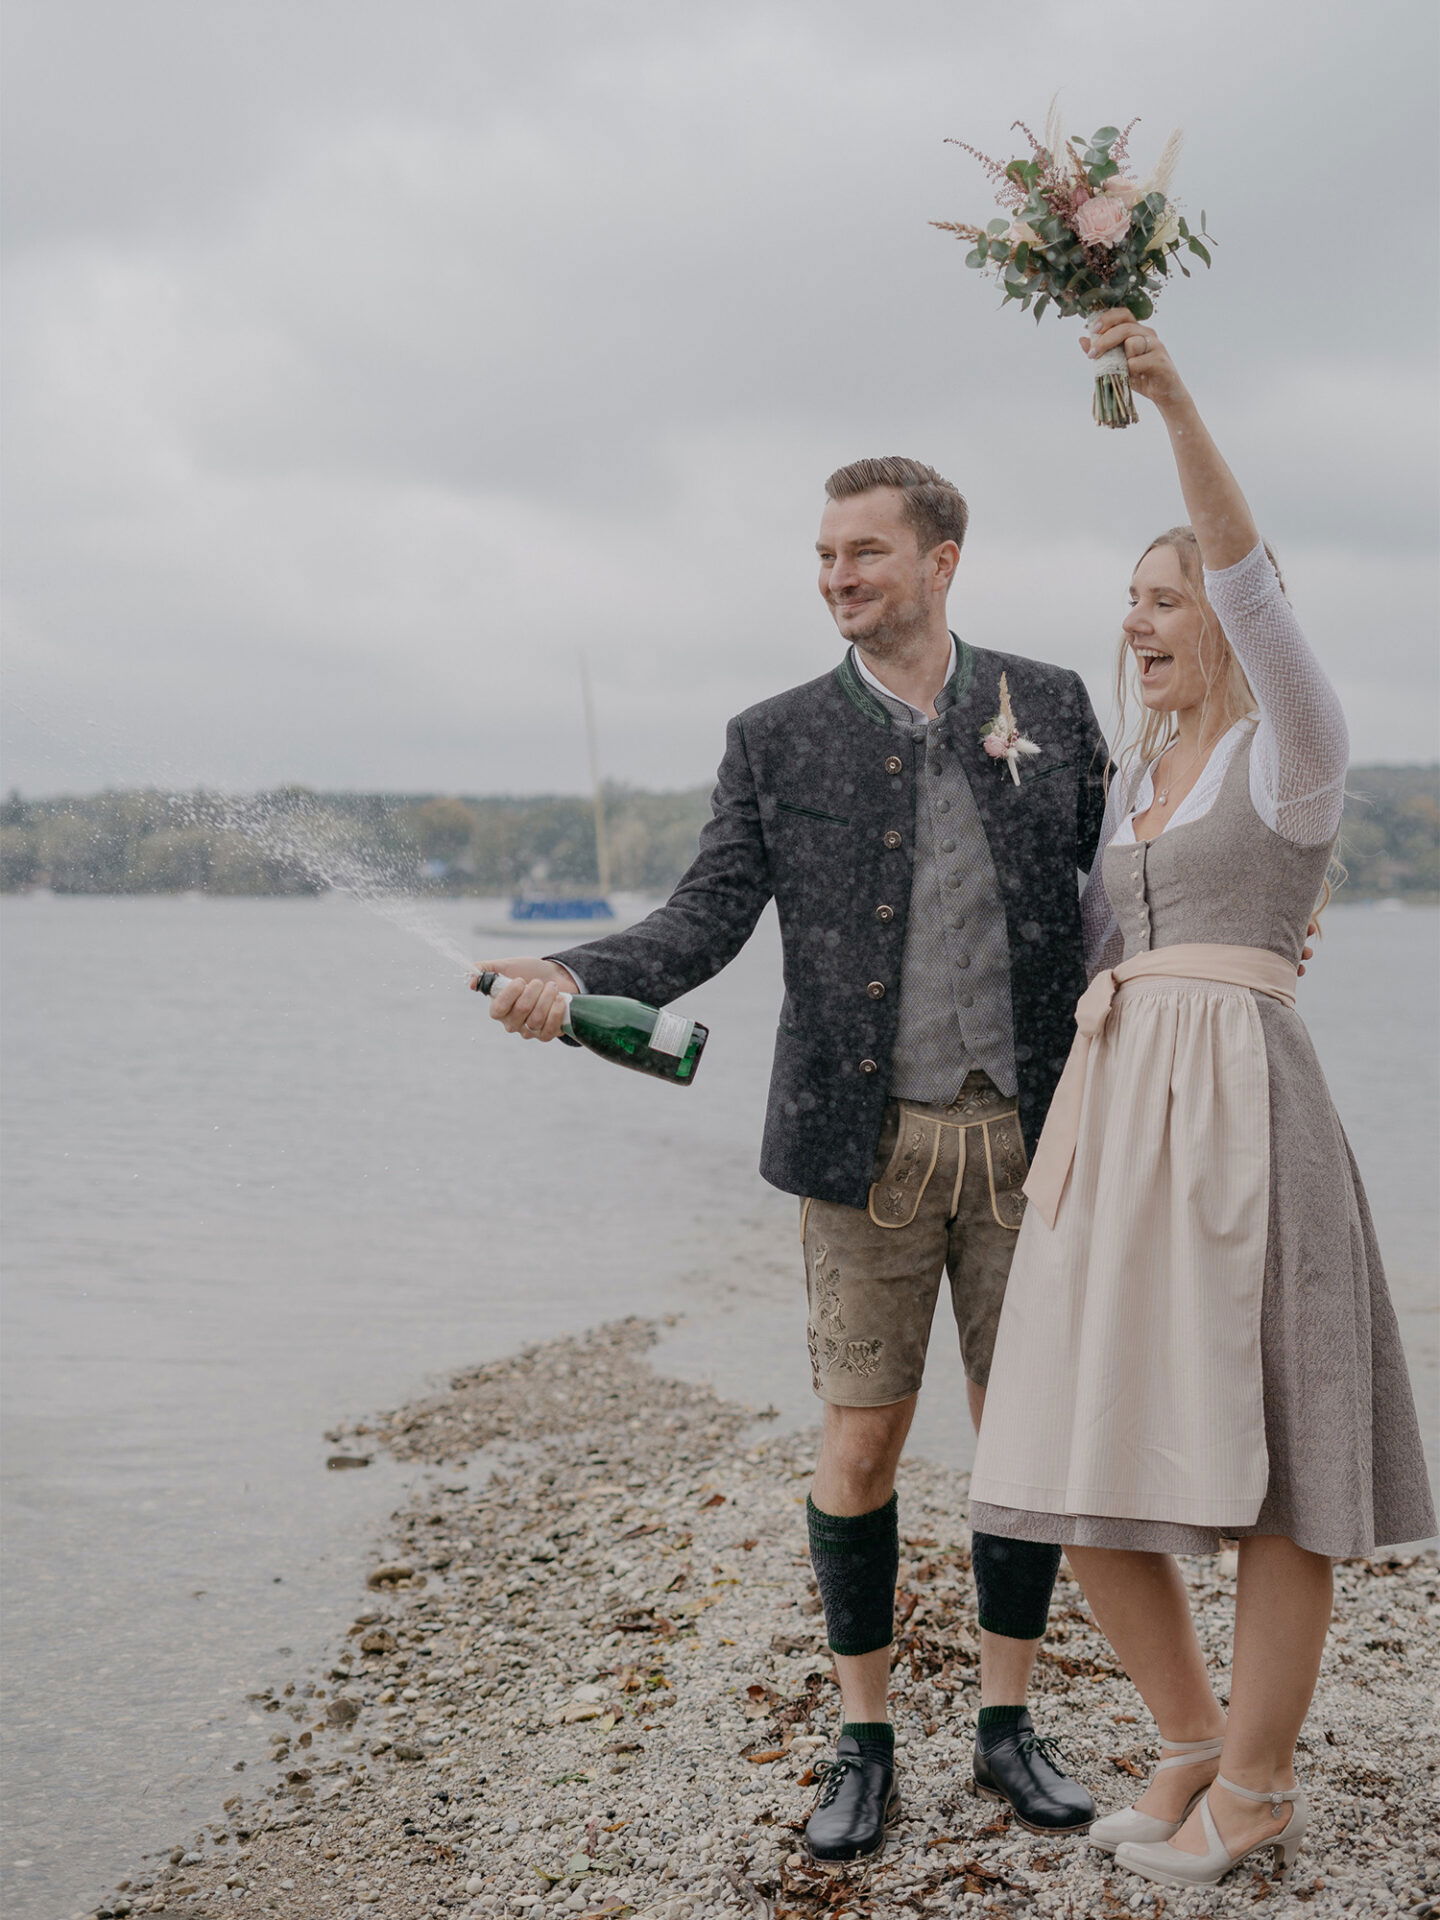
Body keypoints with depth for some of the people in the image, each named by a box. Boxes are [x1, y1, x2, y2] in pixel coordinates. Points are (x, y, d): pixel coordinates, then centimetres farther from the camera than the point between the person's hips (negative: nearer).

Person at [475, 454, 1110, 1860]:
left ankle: (1006, 1727, 26)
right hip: (865, 1147, -1)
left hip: (1026, 1137, 1)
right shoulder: (778, 740, 2)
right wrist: (574, 976, -21)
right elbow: (708, 915, -5)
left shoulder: (1049, 705, 6)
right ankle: (865, 1743, 20)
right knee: (858, 1451, 3)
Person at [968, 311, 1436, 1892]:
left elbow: (1251, 591, -19)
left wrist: (1175, 401, -29)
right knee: (1090, 1475, 5)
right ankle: (1195, 1747, 25)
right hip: (1104, 1123, 7)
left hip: (1238, 1119, -7)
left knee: (1262, 1463, 0)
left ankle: (1257, 1789, 17)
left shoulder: (1294, 744, 1)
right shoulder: (1129, 781, 22)